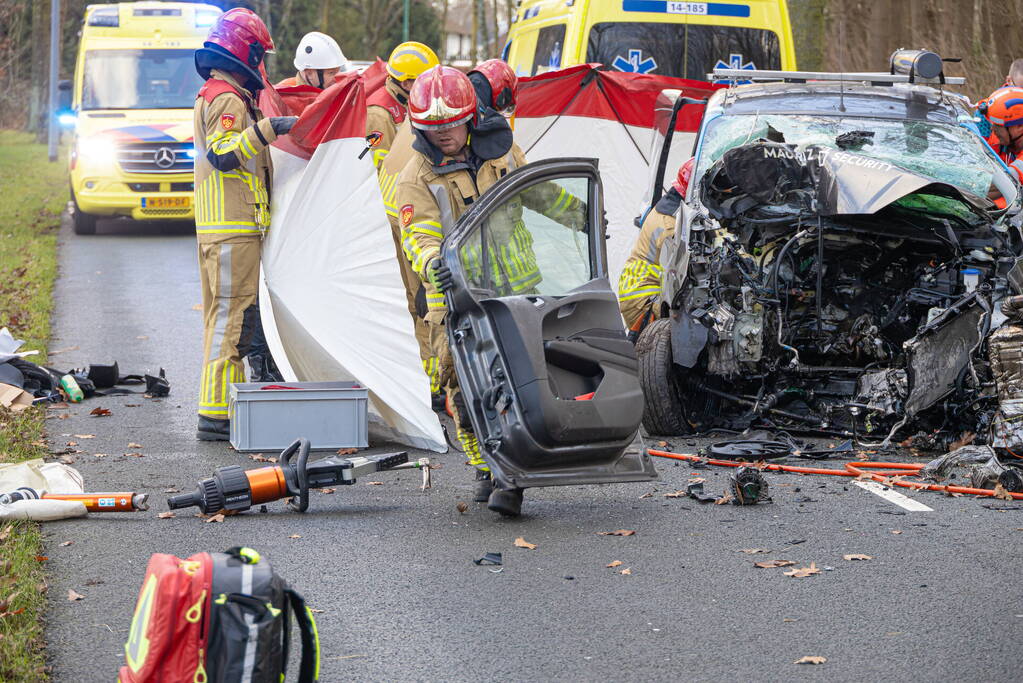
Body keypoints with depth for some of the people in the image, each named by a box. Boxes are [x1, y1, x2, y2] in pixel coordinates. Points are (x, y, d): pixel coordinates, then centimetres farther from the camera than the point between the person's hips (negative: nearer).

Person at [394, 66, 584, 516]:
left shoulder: (499, 150, 6)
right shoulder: (416, 180, -5)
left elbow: (535, 190, 24)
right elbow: (418, 237, -18)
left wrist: (581, 215, 30)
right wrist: (432, 261, -41)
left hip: (517, 292, 1)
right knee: (466, 389, -1)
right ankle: (486, 469, 18)